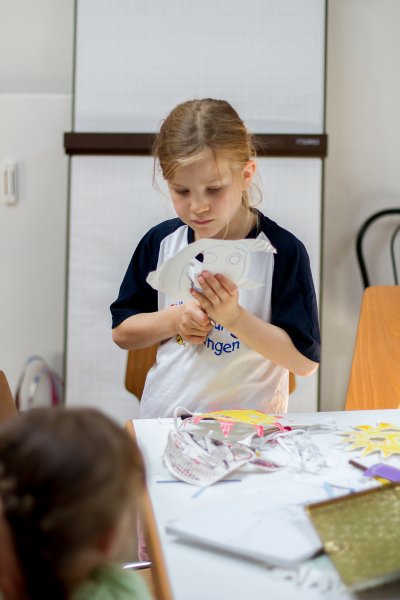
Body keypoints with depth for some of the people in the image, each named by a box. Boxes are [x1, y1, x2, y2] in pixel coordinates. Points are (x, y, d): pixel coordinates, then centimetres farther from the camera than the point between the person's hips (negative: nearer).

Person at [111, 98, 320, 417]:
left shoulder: (283, 251, -9)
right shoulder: (160, 242, 2)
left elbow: (306, 360, -10)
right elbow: (122, 331, 10)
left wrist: (233, 316, -20)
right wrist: (174, 319, -7)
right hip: (160, 418, 4)